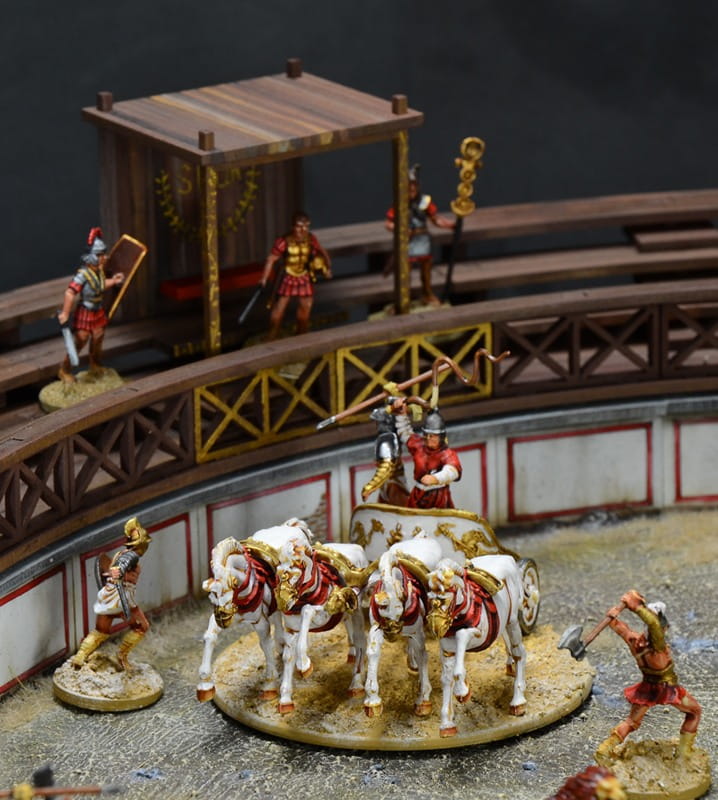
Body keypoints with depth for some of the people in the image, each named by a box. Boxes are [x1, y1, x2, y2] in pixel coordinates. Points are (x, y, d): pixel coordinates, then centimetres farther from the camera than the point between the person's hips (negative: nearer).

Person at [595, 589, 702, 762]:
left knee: (631, 722, 20)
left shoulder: (634, 640, -22)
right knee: (694, 711, 22)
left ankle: (604, 750, 11)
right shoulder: (658, 648, -38)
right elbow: (654, 623, -57)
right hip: (668, 689, -5)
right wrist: (637, 607, -54)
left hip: (647, 689, 5)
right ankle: (684, 750, 27)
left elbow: (614, 622, -12)